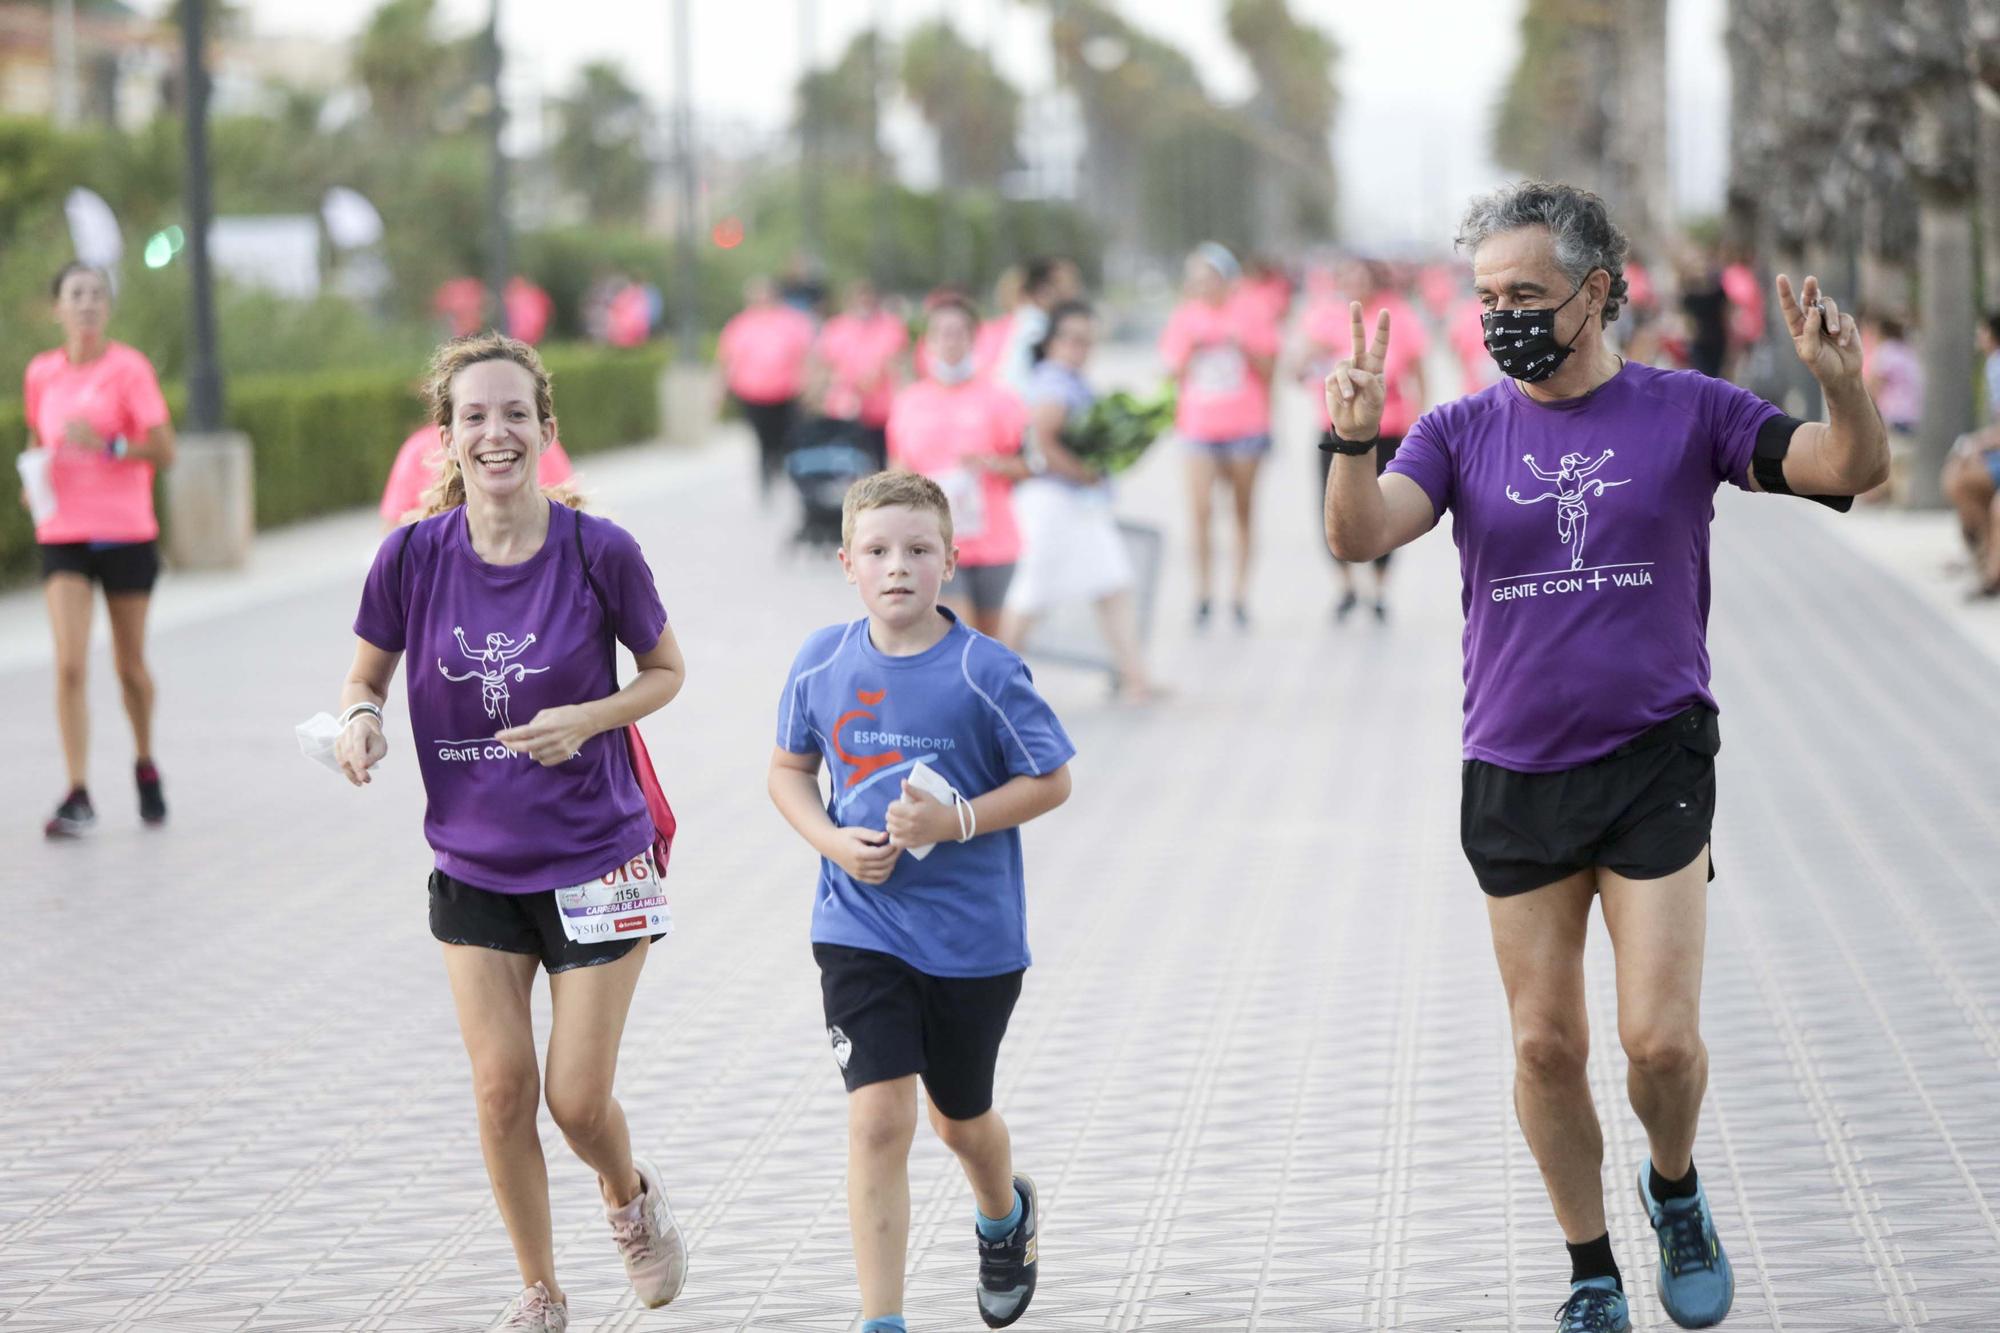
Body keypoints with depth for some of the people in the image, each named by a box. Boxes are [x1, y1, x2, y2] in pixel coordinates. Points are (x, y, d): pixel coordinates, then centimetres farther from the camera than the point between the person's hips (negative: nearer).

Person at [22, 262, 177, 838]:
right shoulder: (41, 373, 6)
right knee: (70, 665, -12)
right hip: (63, 535, 2)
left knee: (130, 665, 9)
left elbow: (164, 452, -10)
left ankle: (145, 763, 35)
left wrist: (105, 444, -24)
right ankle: (78, 795, -11)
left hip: (126, 532, -2)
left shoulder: (130, 368, -6)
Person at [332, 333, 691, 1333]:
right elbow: (367, 676, 5)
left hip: (595, 862, -2)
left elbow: (666, 671, 0)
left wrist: (588, 719, -17)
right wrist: (359, 719, -18)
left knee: (577, 1098, 0)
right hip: (472, 866, 2)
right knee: (501, 1087, 2)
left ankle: (631, 1197, 36)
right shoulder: (412, 556, -10)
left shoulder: (599, 553, -15)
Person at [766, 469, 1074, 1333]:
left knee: (959, 1117, 18)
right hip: (860, 929, 1)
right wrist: (833, 841, -9)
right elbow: (788, 770, 9)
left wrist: (958, 821, -20)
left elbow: (1052, 781, -6)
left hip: (973, 936, -1)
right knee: (877, 1117, -12)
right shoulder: (822, 663, -4)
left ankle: (1004, 1215, 53)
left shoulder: (985, 672, -13)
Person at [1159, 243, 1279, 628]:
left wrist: (1243, 347, -15)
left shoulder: (1246, 318, 0)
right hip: (1200, 429, 0)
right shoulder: (1184, 319, 4)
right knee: (1201, 509, -11)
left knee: (1243, 510, 7)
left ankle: (1240, 592, 16)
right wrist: (1191, 351, -11)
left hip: (1245, 426, 0)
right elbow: (1174, 376, 7)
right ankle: (1203, 591, -1)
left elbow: (1267, 371, 1)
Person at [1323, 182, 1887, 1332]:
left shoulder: (1685, 412, -1)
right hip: (1515, 779, 2)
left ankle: (1676, 1190, 24)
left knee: (1661, 1038, -8)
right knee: (1547, 1047, 6)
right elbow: (1361, 538, -13)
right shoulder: (1464, 433, 2)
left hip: (1656, 764, -2)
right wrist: (1354, 445, -34)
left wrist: (1843, 383, -30)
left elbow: (1853, 470, -9)